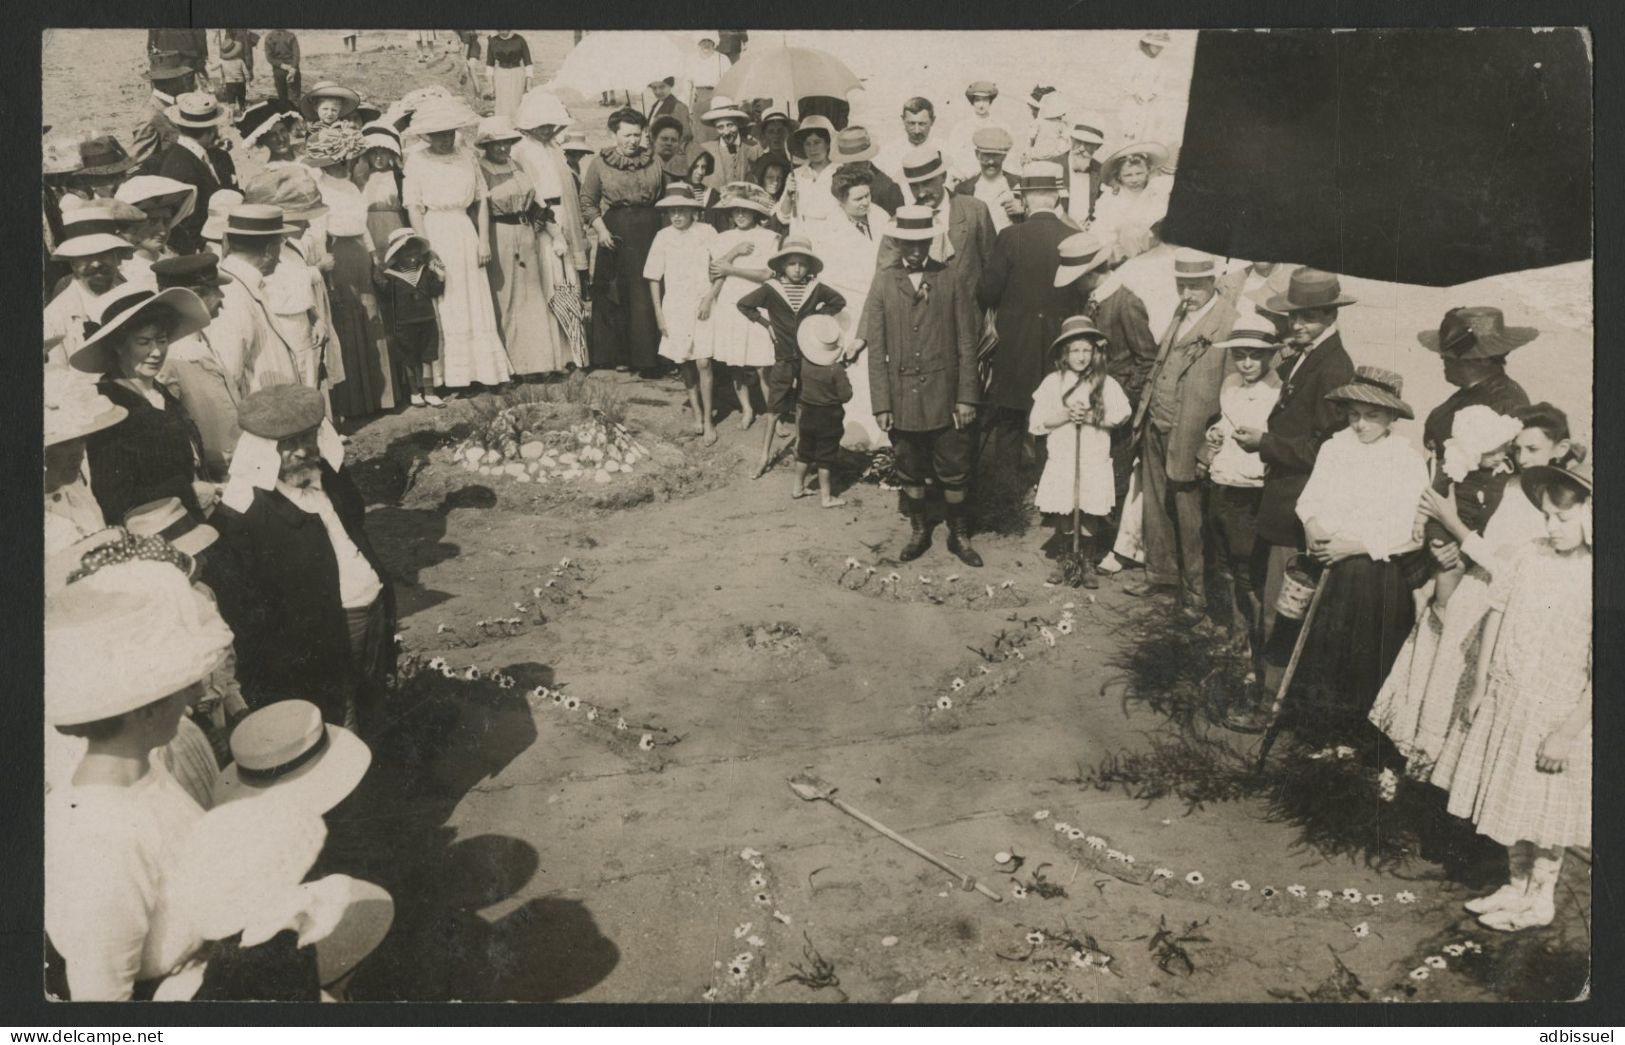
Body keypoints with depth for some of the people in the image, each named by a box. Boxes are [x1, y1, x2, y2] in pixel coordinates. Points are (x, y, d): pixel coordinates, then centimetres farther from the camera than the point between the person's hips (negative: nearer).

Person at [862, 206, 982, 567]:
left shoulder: (950, 279, -2)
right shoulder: (883, 282, 0)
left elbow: (967, 343, -1)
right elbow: (876, 348, -1)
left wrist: (967, 397, -6)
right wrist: (881, 403, -5)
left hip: (945, 395, -1)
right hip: (902, 396, 1)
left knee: (953, 470, 8)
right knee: (910, 470, 13)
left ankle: (958, 534, 26)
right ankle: (918, 530, 32)